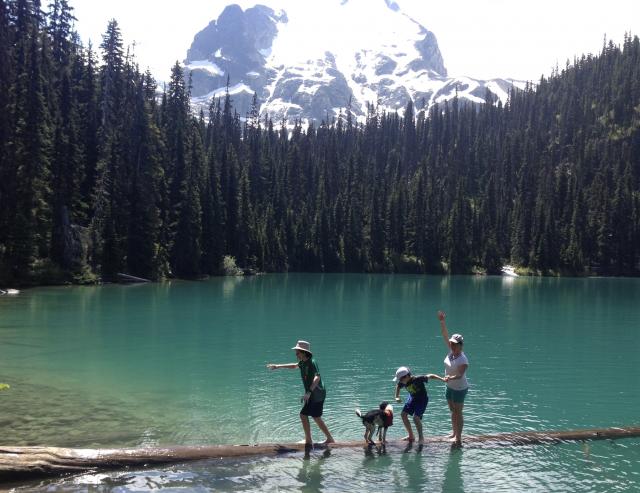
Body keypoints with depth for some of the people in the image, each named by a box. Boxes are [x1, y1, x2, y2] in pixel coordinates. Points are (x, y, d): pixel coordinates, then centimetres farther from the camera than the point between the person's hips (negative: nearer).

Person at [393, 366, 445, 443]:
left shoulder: (417, 379, -34)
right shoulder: (402, 382, -15)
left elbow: (430, 376, -33)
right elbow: (398, 386, 9)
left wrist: (442, 379, -42)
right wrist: (397, 397, -1)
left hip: (422, 399, -7)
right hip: (412, 398, 7)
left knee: (416, 417, -20)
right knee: (403, 414, 1)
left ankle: (421, 437, 1)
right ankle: (411, 436, 16)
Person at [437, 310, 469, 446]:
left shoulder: (463, 359, -24)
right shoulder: (451, 351, -4)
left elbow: (460, 374, -33)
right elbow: (445, 335, -3)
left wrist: (450, 378, -50)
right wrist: (442, 322, -8)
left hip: (459, 388, -8)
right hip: (450, 386, 8)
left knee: (458, 412, -1)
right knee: (453, 411, 18)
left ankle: (458, 438, 6)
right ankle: (453, 433, 30)